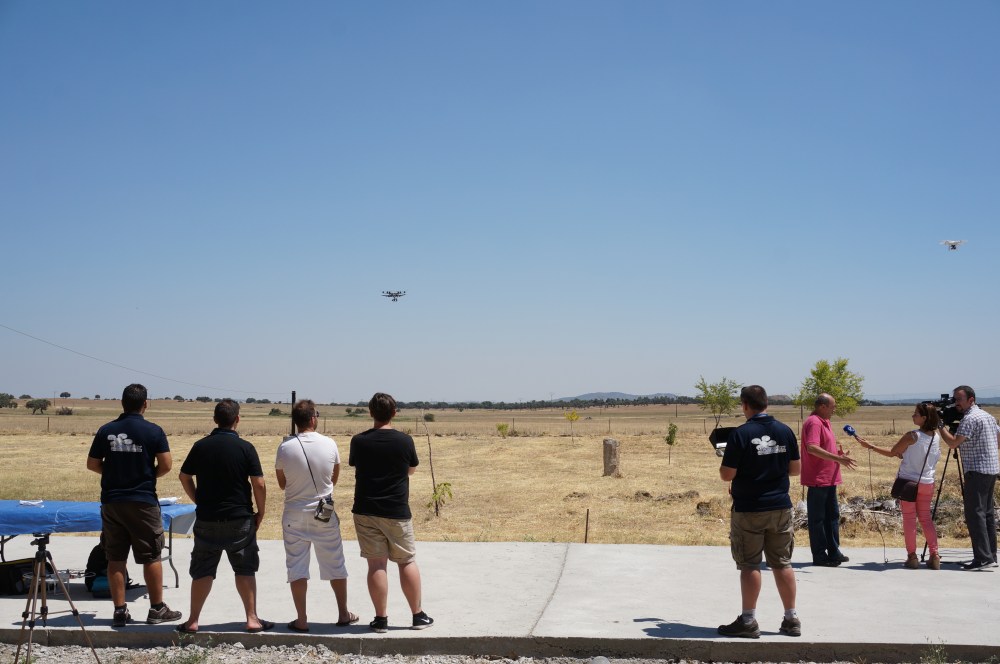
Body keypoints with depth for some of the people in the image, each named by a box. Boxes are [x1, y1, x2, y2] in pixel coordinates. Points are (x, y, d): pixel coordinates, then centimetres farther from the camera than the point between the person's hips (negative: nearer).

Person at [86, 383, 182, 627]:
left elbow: (92, 464, 5)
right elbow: (165, 465, -9)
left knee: (115, 558, 9)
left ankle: (120, 610, 12)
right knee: (151, 557, 6)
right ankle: (157, 609, 12)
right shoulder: (153, 431, -7)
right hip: (143, 502, -3)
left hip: (111, 502, 3)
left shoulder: (106, 431, 1)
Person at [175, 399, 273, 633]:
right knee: (245, 570, 10)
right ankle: (252, 619, 11)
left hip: (206, 519, 2)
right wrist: (260, 512, 2)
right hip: (239, 519, -2)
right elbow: (258, 484, -11)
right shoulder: (245, 447, -9)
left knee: (202, 571, 10)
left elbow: (185, 477, 8)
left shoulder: (200, 446, -1)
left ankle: (192, 621, 12)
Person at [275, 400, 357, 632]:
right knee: (335, 565, 13)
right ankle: (343, 614, 23)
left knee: (297, 567, 6)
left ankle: (301, 620, 7)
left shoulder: (285, 447, -10)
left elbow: (282, 483, 3)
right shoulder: (329, 444, -8)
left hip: (295, 515, -1)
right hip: (325, 514, 1)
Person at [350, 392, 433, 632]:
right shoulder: (404, 441, -7)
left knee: (376, 565, 3)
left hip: (366, 511, 1)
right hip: (397, 513, -1)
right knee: (407, 562, 11)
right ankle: (418, 615, 18)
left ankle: (381, 619, 7)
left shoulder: (359, 441, -5)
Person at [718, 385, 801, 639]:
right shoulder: (785, 431, 1)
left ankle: (748, 622, 7)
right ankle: (791, 620, 17)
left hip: (748, 510, -4)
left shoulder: (740, 434, -14)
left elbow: (727, 475, -14)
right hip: (780, 507, 4)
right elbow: (796, 468, 9)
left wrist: (724, 463, 7)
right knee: (782, 563, 12)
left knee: (749, 565, 2)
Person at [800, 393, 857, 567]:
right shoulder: (814, 422, -16)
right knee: (817, 518, -2)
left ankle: (833, 552, 23)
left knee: (832, 515, 15)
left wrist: (840, 454, 10)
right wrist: (838, 458, -29)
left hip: (829, 479, 10)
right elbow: (812, 448, -29)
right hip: (817, 479, -10)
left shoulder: (824, 422, 16)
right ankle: (819, 556, 4)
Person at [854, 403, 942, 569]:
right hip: (927, 483, 5)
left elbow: (891, 453, -7)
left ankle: (912, 557, 5)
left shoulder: (912, 436, -17)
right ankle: (934, 556, 7)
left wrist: (870, 446, 0)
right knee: (926, 518, 13)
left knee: (909, 518, 3)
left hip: (908, 482, -5)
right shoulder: (937, 437, 1)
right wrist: (903, 453, 17)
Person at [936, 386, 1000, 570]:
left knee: (975, 513, -10)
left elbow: (953, 443, -18)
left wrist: (940, 425, -6)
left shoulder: (970, 418, -13)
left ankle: (983, 558, -14)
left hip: (977, 471, -10)